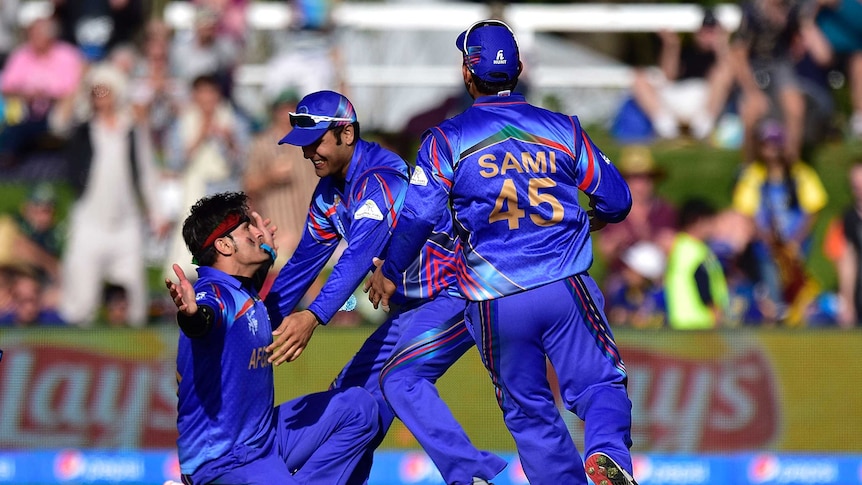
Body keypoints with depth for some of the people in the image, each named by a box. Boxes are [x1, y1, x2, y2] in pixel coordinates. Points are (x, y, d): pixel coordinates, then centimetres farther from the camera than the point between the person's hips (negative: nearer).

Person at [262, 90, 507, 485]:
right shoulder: (330, 191, 5)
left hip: (459, 292, -10)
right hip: (414, 304, 10)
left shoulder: (382, 179, -24)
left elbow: (359, 256, -37)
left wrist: (314, 316, -48)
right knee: (354, 390, 8)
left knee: (398, 378, -27)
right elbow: (303, 262, 12)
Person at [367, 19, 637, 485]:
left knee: (529, 411, 13)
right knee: (600, 383, 3)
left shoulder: (447, 140, 0)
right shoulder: (563, 129, 6)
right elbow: (616, 200, 10)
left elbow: (417, 217, -6)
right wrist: (588, 220, 33)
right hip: (566, 289, 0)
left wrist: (389, 272, 11)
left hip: (495, 302, 0)